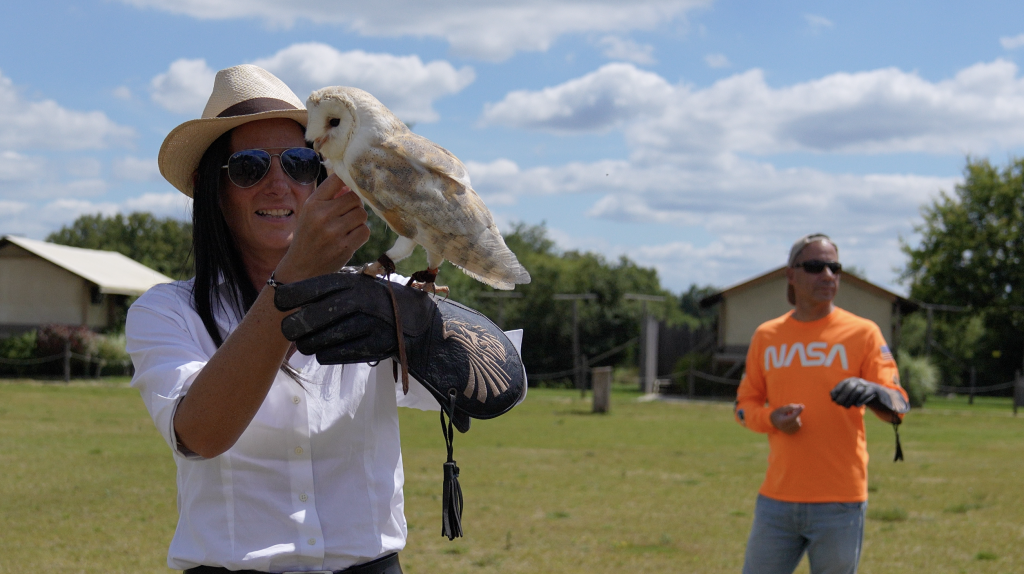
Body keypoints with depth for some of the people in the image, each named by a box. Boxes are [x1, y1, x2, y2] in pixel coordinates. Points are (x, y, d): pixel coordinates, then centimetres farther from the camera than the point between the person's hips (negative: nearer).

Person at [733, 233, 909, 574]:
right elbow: (745, 403, 14)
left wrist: (873, 393, -33)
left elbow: (896, 403, -9)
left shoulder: (862, 333, -1)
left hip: (839, 505, -3)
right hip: (777, 501, 3)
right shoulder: (767, 336, 9)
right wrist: (771, 418, -8)